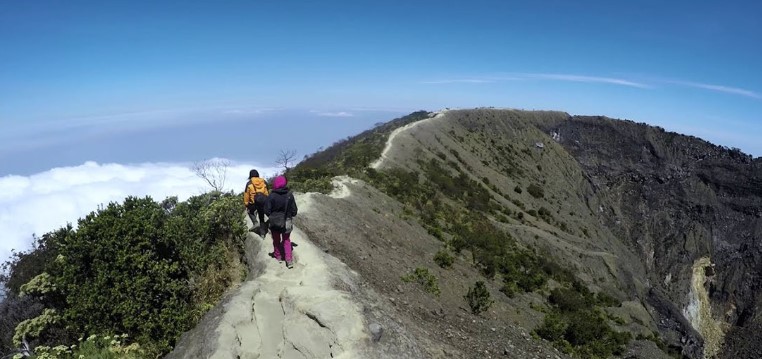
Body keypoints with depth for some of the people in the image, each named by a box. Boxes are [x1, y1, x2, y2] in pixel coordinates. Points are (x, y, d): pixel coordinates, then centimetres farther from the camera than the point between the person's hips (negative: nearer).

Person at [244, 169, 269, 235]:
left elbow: (246, 194, -2)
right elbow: (267, 193, 7)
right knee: (261, 217, 16)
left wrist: (246, 203, 5)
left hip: (253, 202, -2)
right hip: (263, 202, 2)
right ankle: (262, 232, 16)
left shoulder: (249, 183, -1)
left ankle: (255, 223, 4)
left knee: (250, 211, 28)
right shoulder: (264, 182, 6)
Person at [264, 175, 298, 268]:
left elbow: (267, 210, -15)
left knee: (276, 240, 20)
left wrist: (271, 216, 5)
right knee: (286, 240, 17)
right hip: (287, 223, 2)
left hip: (275, 223, -2)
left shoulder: (272, 196, -19)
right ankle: (289, 260, 8)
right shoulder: (290, 195, -12)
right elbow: (294, 210, -6)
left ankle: (278, 257, 34)